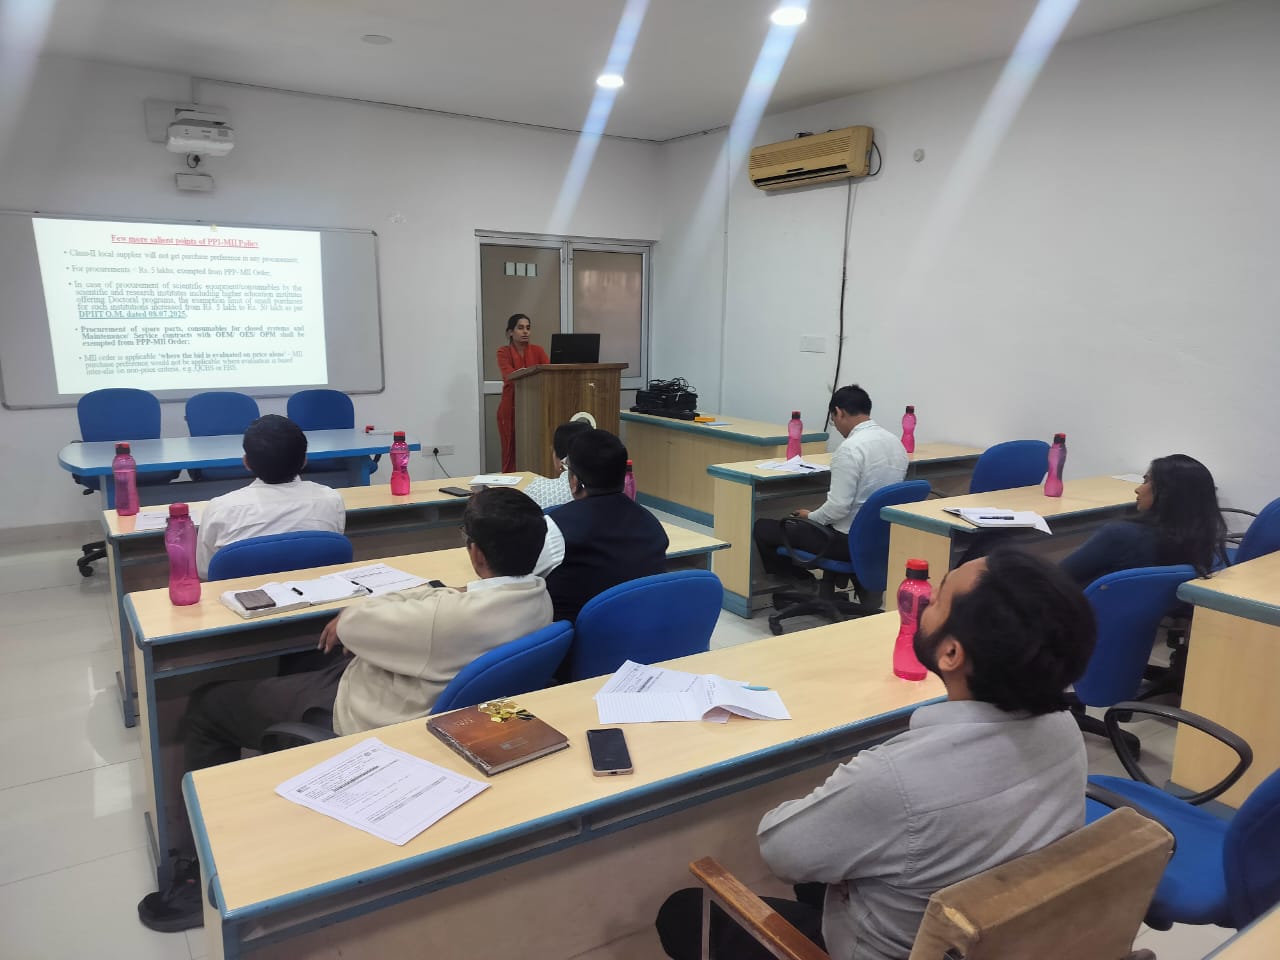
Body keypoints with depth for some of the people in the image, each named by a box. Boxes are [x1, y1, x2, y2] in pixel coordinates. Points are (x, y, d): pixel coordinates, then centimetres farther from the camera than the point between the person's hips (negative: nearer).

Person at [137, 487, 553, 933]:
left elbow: (352, 625, -22)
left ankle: (202, 873, 18)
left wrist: (351, 616, 1)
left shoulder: (456, 618, -37)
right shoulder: (540, 598, -12)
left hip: (358, 715, -9)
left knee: (206, 708, 10)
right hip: (432, 706, 9)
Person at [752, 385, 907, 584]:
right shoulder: (895, 441, 4)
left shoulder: (851, 448, -22)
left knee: (763, 528, 3)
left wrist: (810, 517, -3)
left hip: (849, 540, -9)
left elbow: (839, 507, -24)